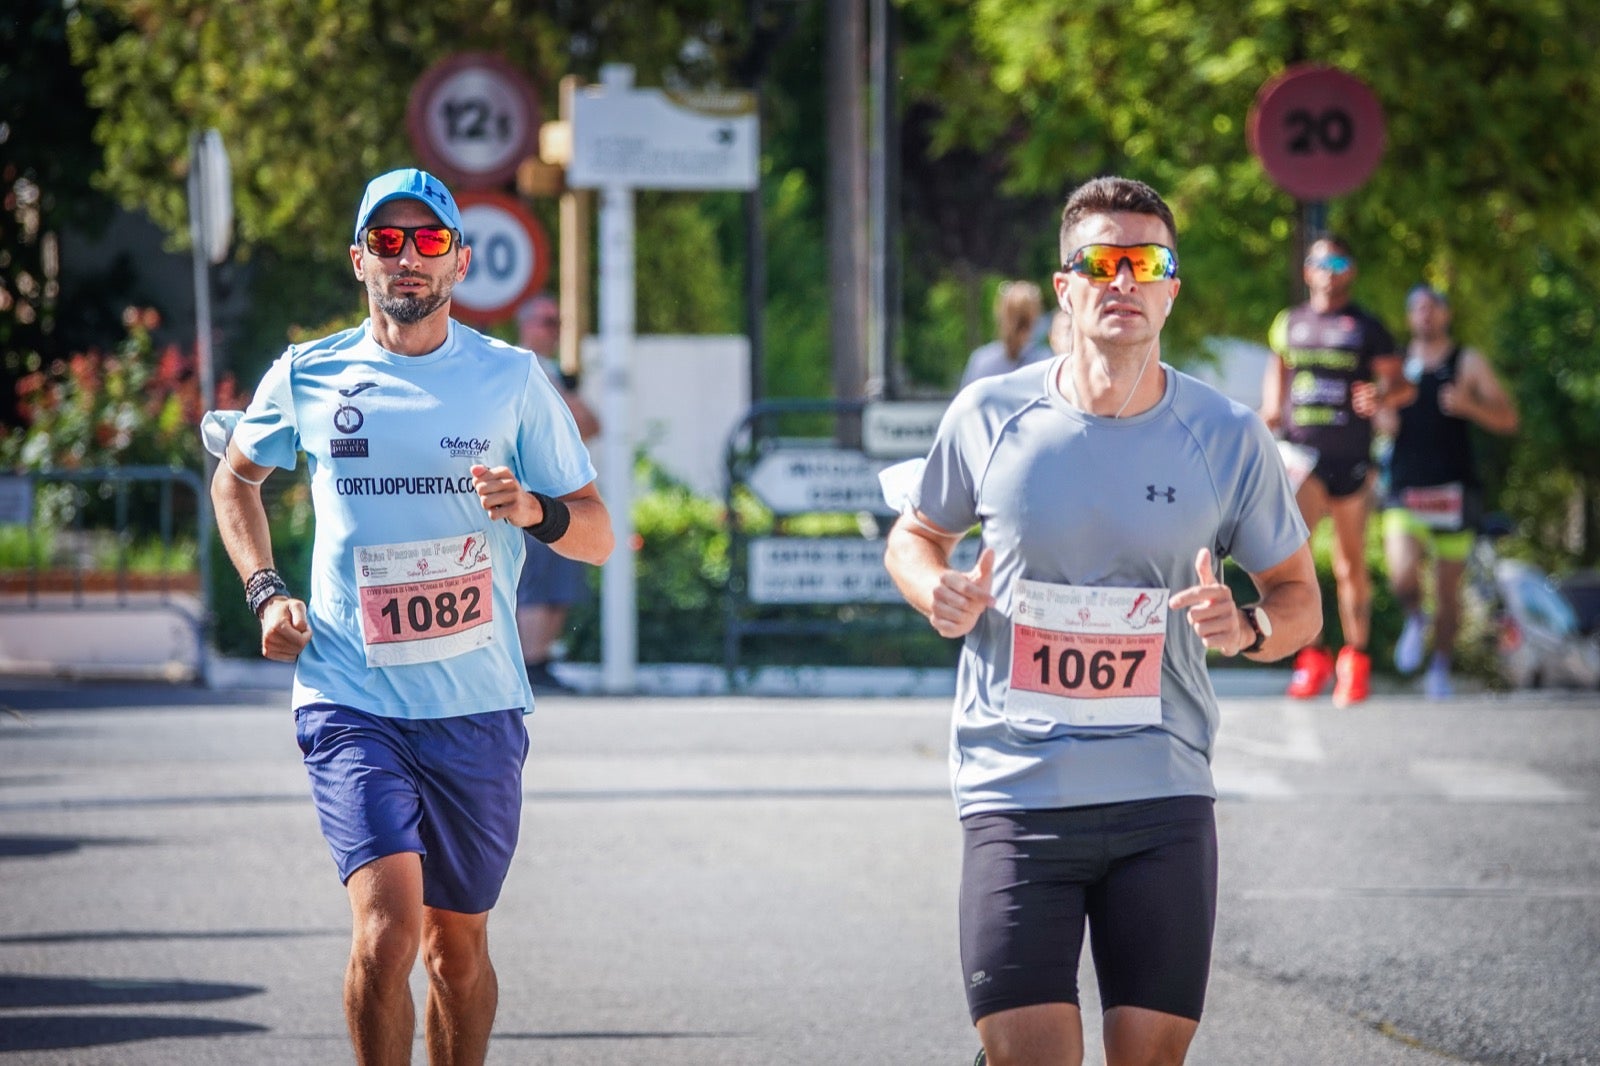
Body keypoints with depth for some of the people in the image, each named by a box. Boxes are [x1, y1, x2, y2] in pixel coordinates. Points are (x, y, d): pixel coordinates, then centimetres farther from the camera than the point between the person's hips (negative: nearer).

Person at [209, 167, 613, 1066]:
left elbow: (598, 534, 6)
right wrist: (266, 592, 9)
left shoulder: (512, 379, 3)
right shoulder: (307, 377, 4)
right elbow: (237, 479, 24)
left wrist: (535, 511, -16)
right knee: (387, 927, -18)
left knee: (458, 944, 11)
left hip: (478, 705, 1)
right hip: (352, 704, -1)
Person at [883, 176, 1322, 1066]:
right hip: (1016, 794, -1)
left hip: (1165, 797, 1)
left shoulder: (1229, 437, 1)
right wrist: (938, 592, -5)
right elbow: (916, 535, 18)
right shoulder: (990, 417, 1)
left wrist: (1246, 628, -13)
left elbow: (1300, 600, 10)